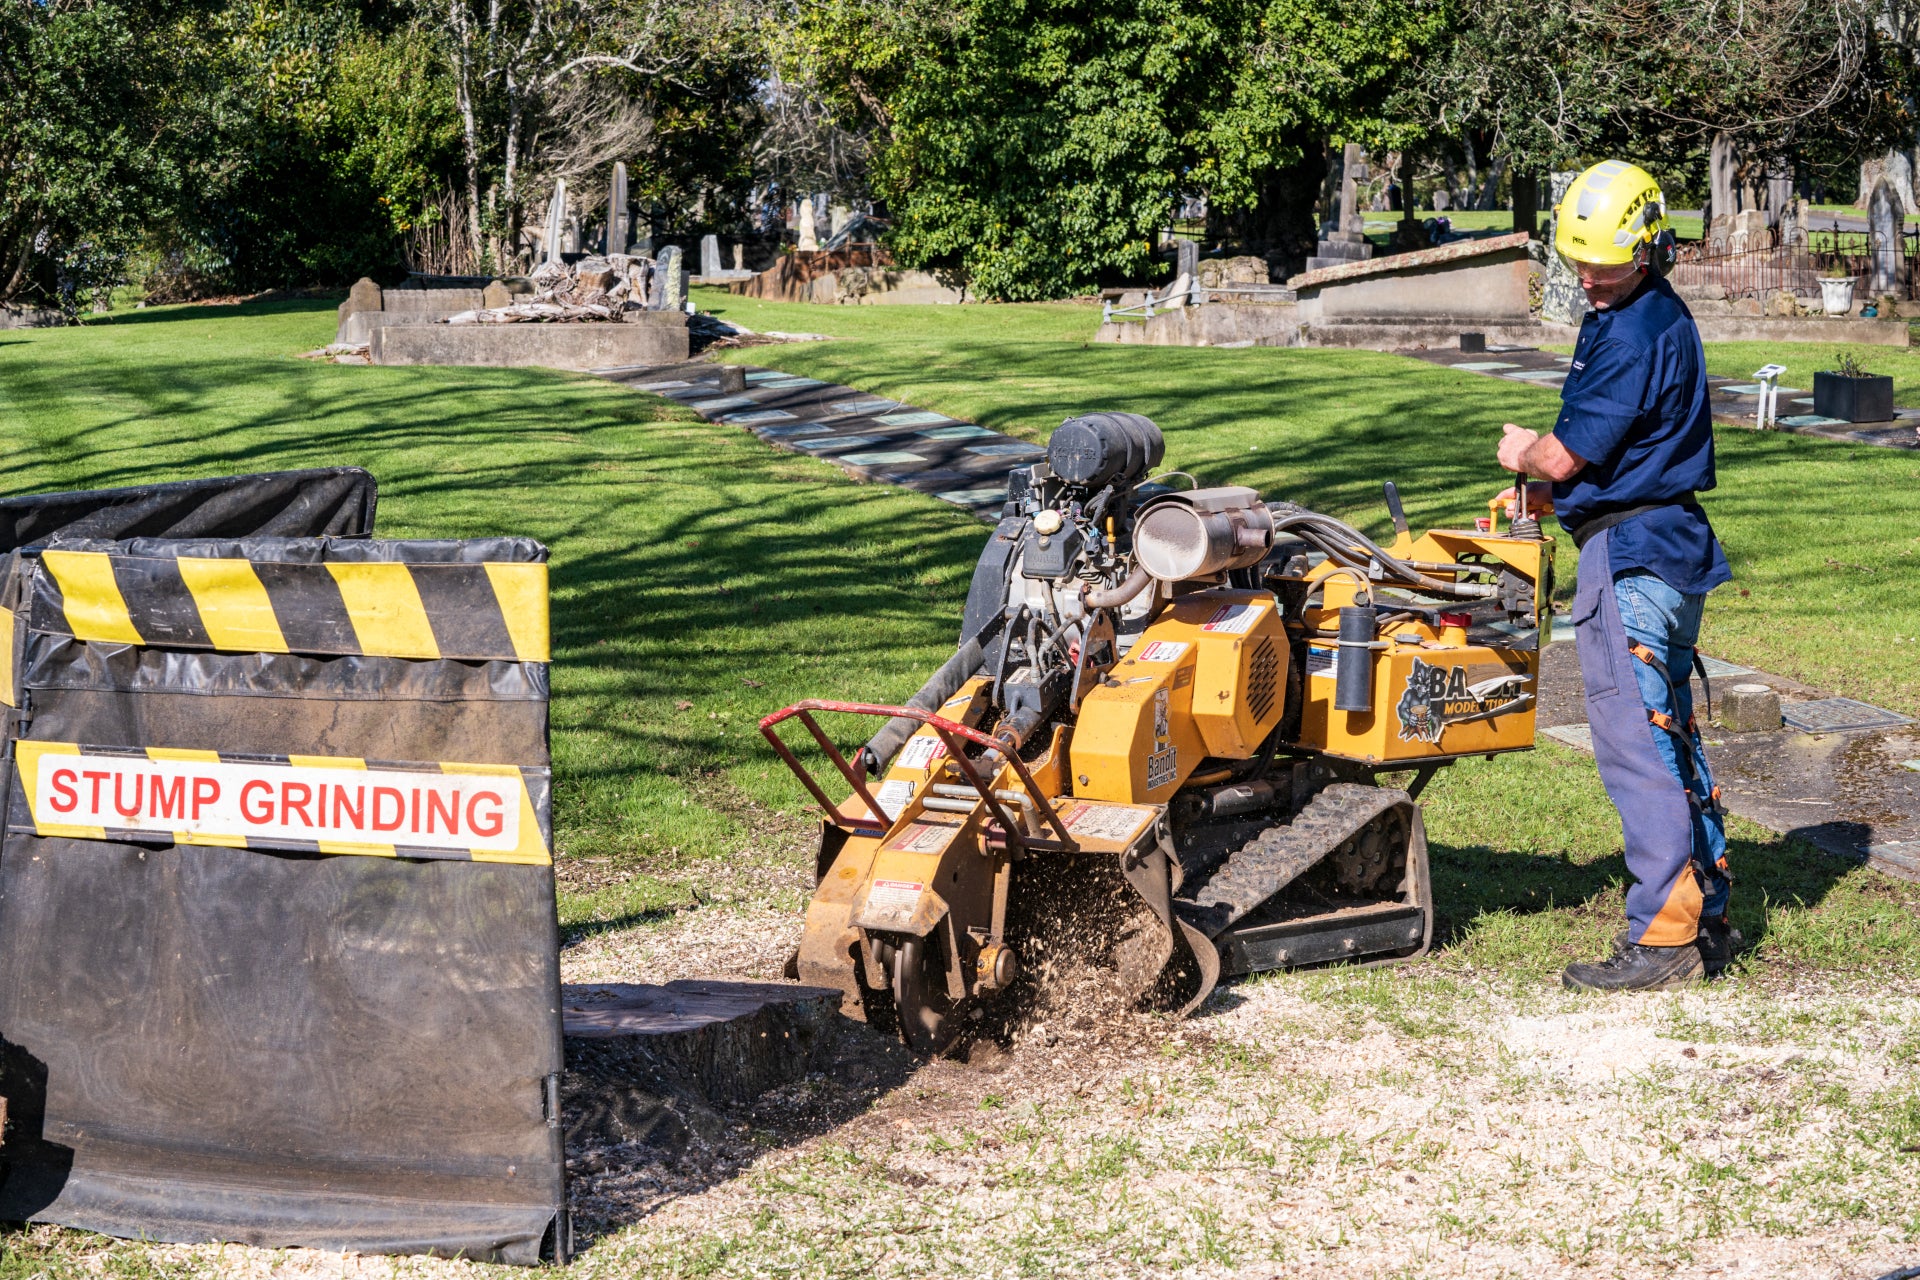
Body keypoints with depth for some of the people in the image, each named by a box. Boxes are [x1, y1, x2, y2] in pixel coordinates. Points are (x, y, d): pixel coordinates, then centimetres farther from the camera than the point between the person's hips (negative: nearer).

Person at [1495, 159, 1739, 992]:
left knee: (1635, 744, -9)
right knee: (1672, 737, 15)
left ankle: (1662, 937, -8)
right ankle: (1707, 916, 20)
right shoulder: (1656, 316, 15)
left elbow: (1568, 455, -17)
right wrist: (1551, 488, 13)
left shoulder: (1635, 336, -19)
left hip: (1631, 551, -11)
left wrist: (1523, 454, 4)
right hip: (1669, 546, 11)